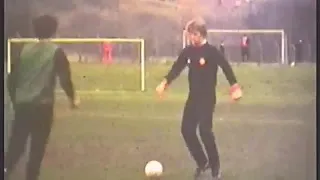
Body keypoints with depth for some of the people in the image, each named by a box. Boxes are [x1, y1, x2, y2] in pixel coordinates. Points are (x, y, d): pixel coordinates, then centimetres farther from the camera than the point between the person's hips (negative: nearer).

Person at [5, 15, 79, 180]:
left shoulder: (24, 49, 7)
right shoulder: (56, 52, -4)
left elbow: (12, 78, 9)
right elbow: (64, 78, -8)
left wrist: (15, 99, 22)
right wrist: (73, 98, 8)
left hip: (22, 105, 3)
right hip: (42, 106, -3)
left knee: (16, 144, 8)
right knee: (37, 148, 8)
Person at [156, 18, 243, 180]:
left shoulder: (212, 51, -12)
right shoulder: (187, 51, 3)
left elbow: (226, 68, -11)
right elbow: (176, 68, 8)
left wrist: (235, 87, -16)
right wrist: (165, 83, -2)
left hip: (208, 97, -6)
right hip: (193, 96, 6)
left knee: (204, 130, -15)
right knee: (187, 130, 2)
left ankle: (215, 166, 3)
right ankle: (202, 162, 19)